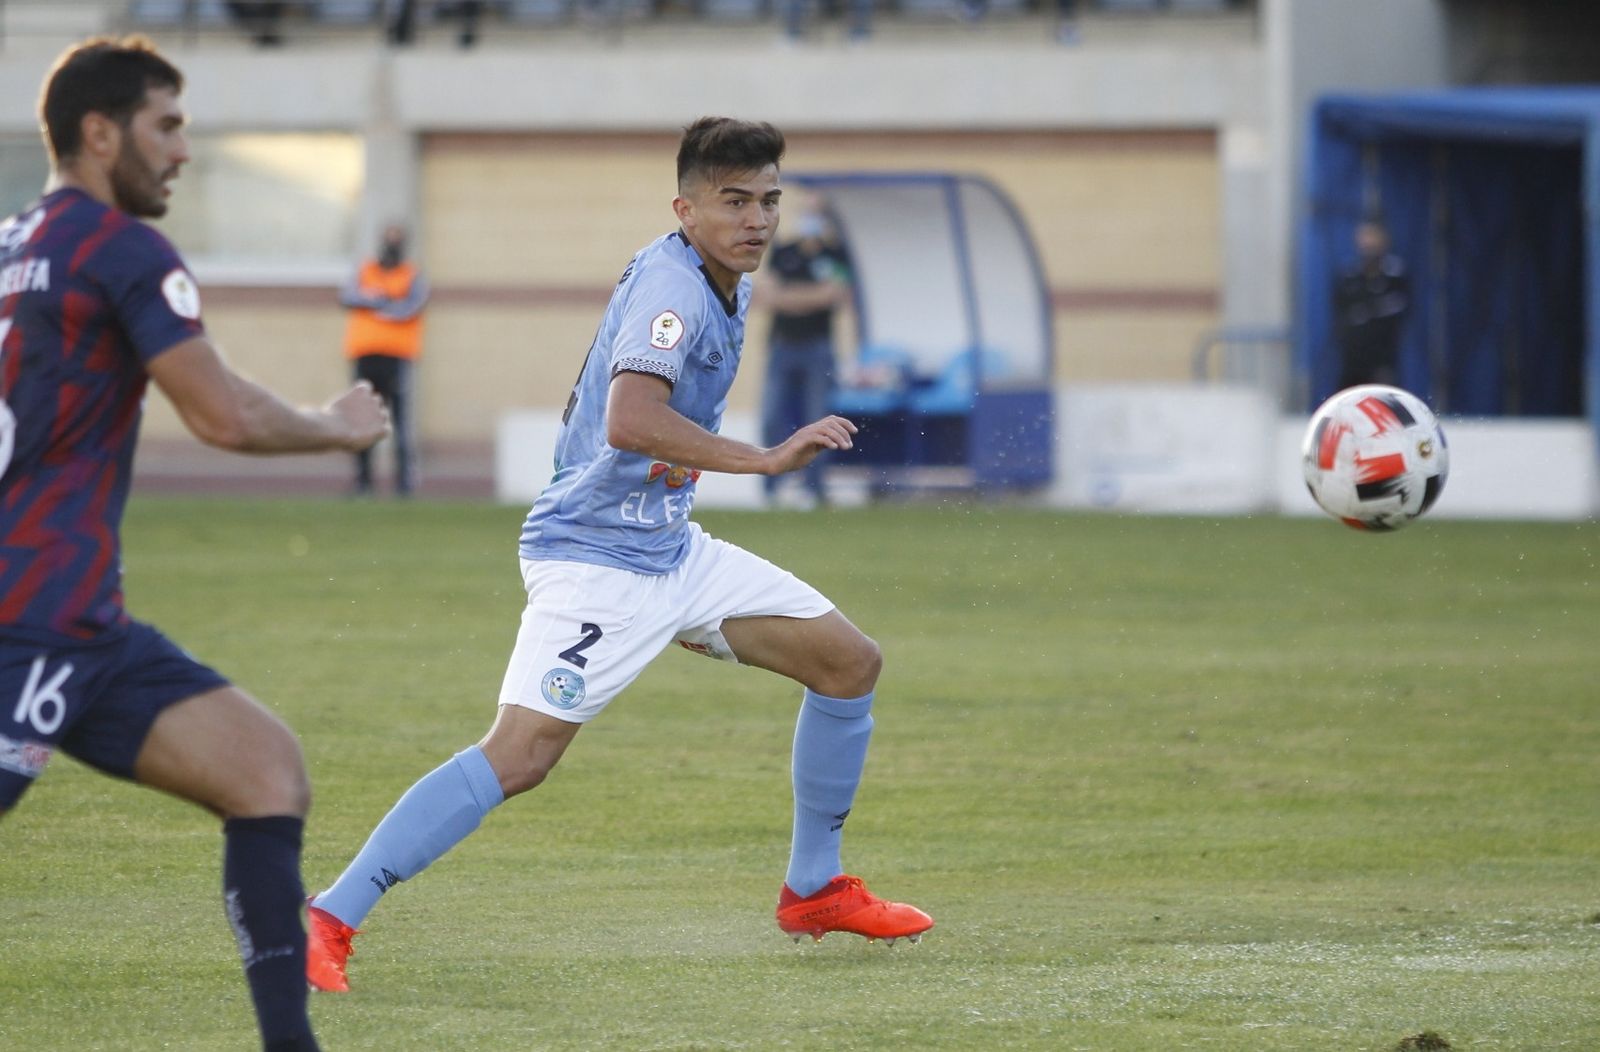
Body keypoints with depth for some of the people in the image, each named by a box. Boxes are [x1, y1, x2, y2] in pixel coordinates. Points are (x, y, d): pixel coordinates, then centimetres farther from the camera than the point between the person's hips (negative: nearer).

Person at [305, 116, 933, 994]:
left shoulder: (726, 287, 11)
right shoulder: (671, 286, -20)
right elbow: (629, 423, -35)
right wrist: (764, 460, -34)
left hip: (672, 550, 10)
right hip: (595, 559, -10)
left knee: (849, 662, 10)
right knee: (518, 755, -21)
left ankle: (813, 889, 23)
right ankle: (328, 918, -19)